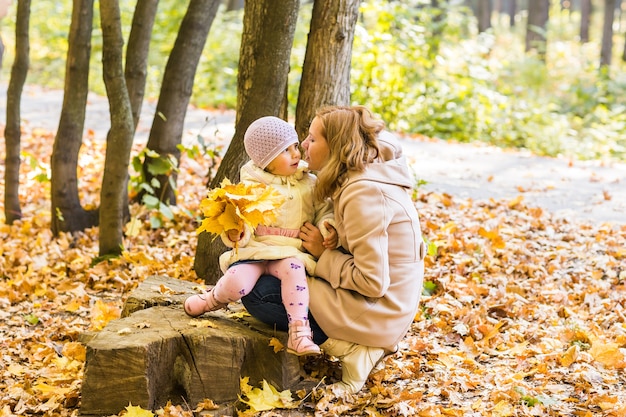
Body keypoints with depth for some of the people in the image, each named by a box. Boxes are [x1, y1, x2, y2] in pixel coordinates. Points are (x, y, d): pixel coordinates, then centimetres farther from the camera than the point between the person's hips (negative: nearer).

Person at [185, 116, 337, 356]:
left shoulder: (309, 184, 8)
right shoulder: (251, 186, 1)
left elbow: (324, 210, 11)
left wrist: (328, 229, -12)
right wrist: (235, 232, -23)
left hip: (289, 252, 1)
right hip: (255, 249, -1)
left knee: (293, 269, -34)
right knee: (236, 282, -27)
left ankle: (299, 334, -31)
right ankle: (214, 299, 13)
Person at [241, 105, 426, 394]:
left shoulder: (364, 193, -23)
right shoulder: (372, 174, 7)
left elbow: (372, 282, -24)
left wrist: (323, 254, -11)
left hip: (376, 311, -10)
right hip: (394, 308, 10)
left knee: (257, 293, -8)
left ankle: (348, 348, -9)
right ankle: (362, 340, 10)